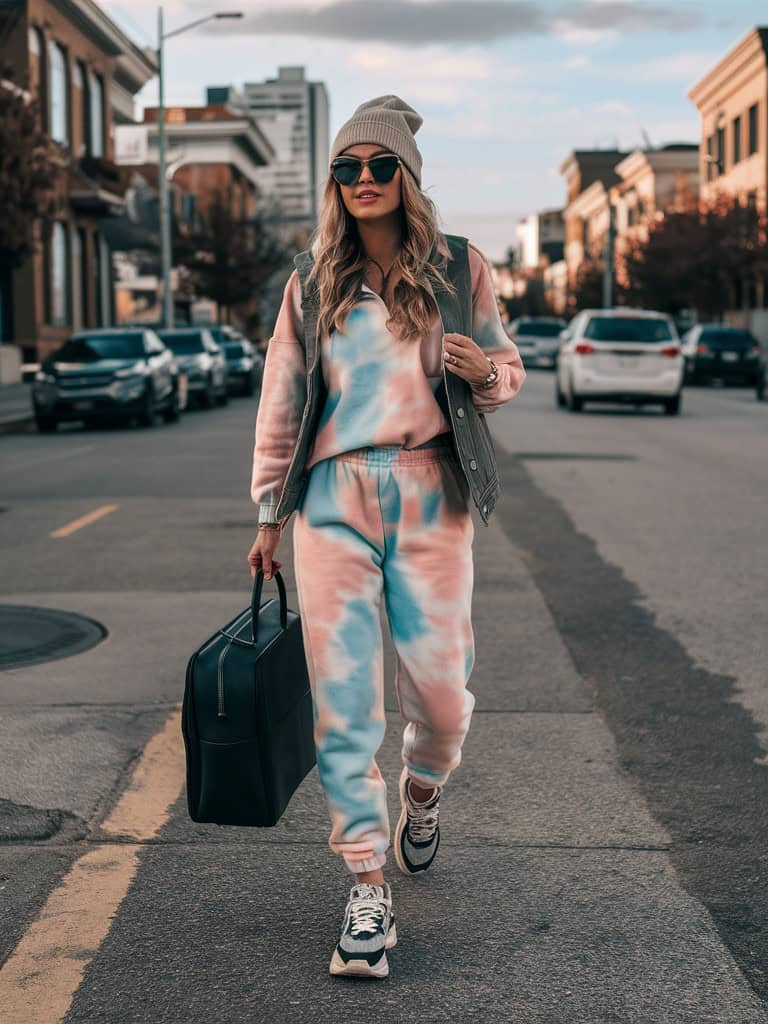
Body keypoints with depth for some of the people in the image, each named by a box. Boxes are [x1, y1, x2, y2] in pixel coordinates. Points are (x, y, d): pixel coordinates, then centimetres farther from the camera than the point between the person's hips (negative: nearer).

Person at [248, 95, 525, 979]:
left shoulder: (458, 268, 8)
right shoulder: (313, 286, 11)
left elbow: (507, 369, 15)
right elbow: (281, 404, 15)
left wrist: (484, 372, -9)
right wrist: (268, 514, 13)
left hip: (429, 491, -1)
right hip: (334, 497, 1)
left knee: (440, 690, -2)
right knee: (343, 700, -4)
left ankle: (422, 796, 34)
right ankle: (367, 892, 3)